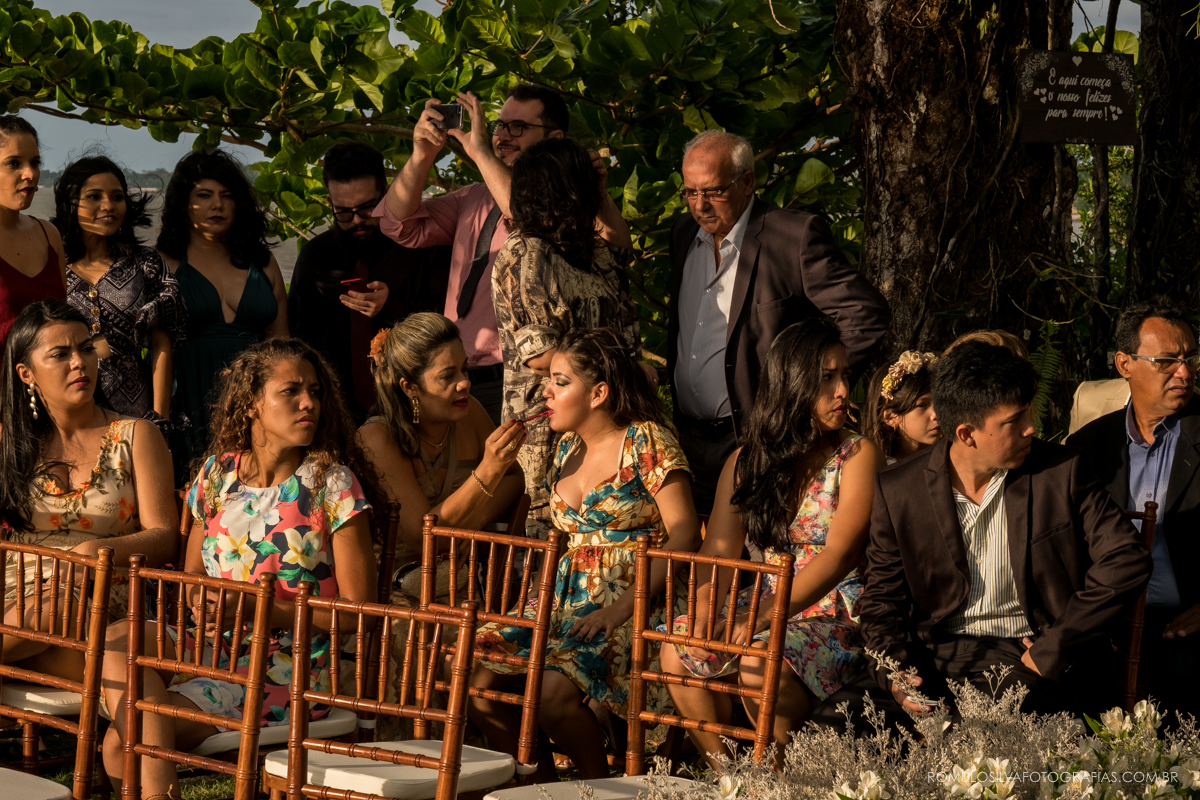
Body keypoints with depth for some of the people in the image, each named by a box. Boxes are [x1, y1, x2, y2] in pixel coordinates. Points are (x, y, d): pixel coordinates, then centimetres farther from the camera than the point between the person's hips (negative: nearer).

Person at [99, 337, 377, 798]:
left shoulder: (331, 485, -4)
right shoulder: (218, 474, 10)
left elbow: (357, 609, -6)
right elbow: (191, 574, 19)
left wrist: (271, 612, -16)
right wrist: (200, 601, -5)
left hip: (284, 669, -6)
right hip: (212, 645, 6)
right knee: (117, 640, -25)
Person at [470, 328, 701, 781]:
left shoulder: (646, 441, -6)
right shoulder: (568, 446, 16)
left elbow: (683, 538, -13)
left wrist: (623, 606, -21)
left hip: (633, 603, -7)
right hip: (567, 598, 7)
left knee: (554, 690, -32)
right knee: (475, 682, -14)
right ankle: (545, 788, 1)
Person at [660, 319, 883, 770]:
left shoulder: (858, 456, -5)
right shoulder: (745, 462, 9)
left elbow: (839, 555, -17)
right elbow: (718, 552, 3)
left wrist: (765, 616, -29)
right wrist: (703, 615, -21)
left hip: (838, 614, -5)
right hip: (767, 604, 5)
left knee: (760, 665, -32)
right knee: (678, 653, -19)